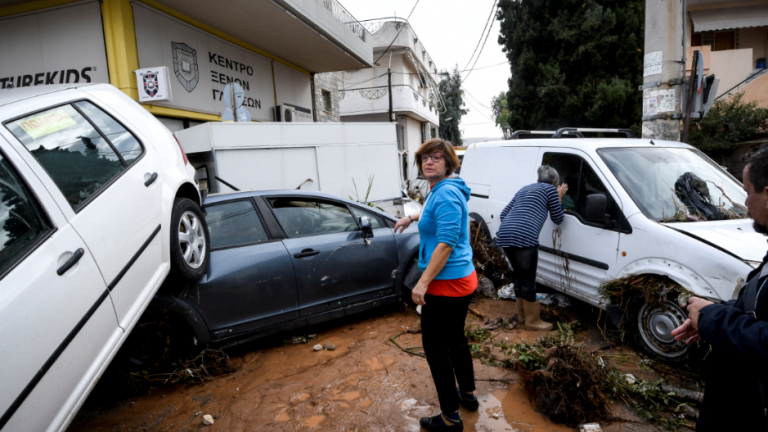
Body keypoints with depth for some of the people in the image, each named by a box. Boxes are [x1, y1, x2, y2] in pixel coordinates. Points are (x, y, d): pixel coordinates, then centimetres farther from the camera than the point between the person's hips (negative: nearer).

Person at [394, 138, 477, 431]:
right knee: (455, 339, 23)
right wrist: (412, 217, 32)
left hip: (446, 283, -10)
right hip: (463, 278, 10)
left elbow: (446, 244, -26)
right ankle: (468, 394, 42)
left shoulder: (446, 193, -19)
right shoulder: (438, 190, 11)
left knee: (436, 347, 2)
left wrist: (423, 283, -25)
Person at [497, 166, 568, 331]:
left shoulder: (524, 189, 29)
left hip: (503, 235, 7)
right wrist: (559, 197, 28)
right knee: (528, 280, 5)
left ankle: (522, 313, 36)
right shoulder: (550, 189, 11)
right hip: (524, 237, -7)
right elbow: (558, 219, 18)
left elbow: (503, 215, 26)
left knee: (519, 275, 22)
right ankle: (532, 321, 17)